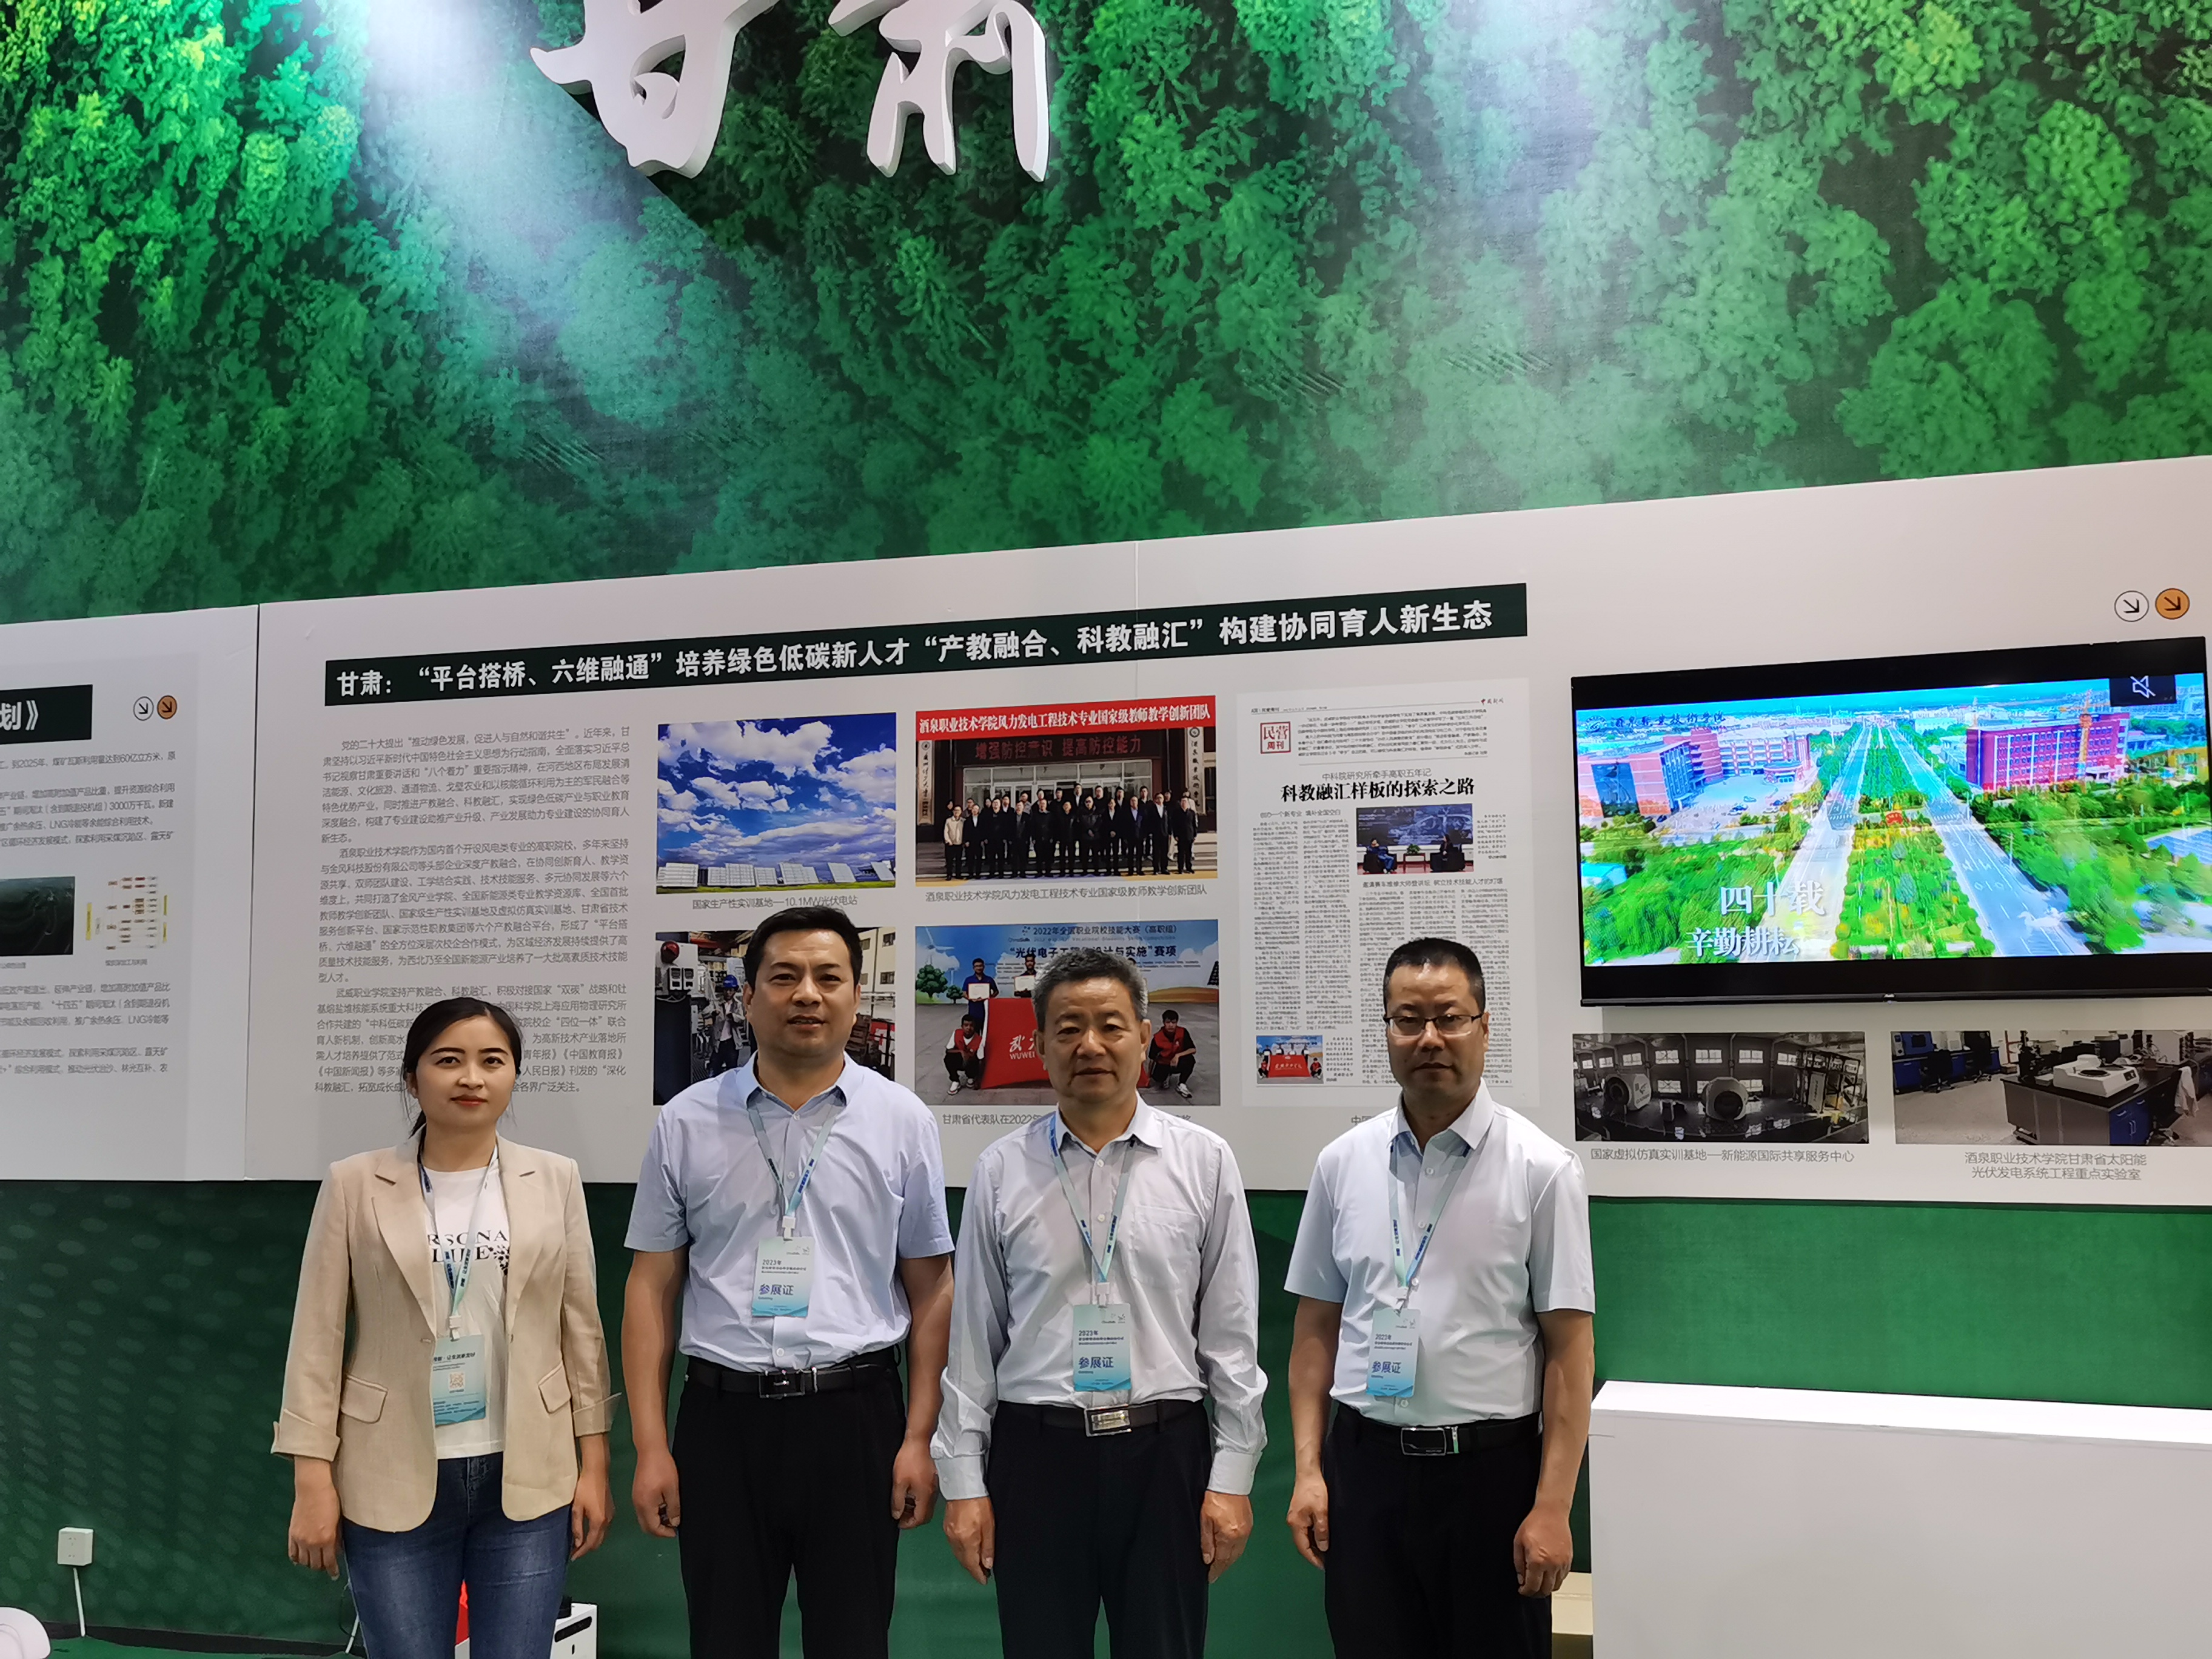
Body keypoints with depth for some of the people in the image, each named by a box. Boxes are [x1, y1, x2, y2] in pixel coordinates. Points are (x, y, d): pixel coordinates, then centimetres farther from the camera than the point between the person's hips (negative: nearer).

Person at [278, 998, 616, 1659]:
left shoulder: (555, 1180, 3)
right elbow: (317, 1338, -1)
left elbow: (582, 1329, 5)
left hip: (528, 1479, 1)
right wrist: (313, 1478, -5)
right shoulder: (355, 1184, -1)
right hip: (395, 1482, -1)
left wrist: (593, 1462, 3)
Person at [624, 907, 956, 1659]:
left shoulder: (901, 1120, 2)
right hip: (722, 1419, 1)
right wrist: (650, 1447, -1)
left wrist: (919, 1439, -1)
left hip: (855, 1418, 0)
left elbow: (931, 1291, 4)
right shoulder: (685, 1123, 3)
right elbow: (651, 1289, 4)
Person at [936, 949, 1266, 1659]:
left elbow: (1232, 1332, 1)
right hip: (1035, 1451, 1)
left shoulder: (1204, 1161, -1)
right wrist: (963, 1480, 3)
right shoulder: (1002, 1169, 2)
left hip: (1164, 1450, 0)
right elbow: (972, 1335, 4)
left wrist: (1232, 1475, -1)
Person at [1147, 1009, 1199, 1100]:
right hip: (1163, 1064, 0)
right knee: (1158, 1077, -30)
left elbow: (1193, 1050, -21)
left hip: (1178, 1063, 0)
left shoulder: (1182, 1033, -17)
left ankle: (1181, 1085, -10)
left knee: (1190, 1059, -33)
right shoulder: (1157, 1037, -19)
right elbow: (1152, 1057, -11)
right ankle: (1165, 1077, 13)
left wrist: (1178, 1055, -34)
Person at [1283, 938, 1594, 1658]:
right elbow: (1316, 1326, 8)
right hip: (1365, 1464, 3)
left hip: (1491, 1469, -2)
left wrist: (1552, 1506, -11)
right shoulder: (1343, 1163, 3)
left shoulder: (1541, 1168, -7)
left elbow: (1569, 1348, -7)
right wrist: (1308, 1469, 2)